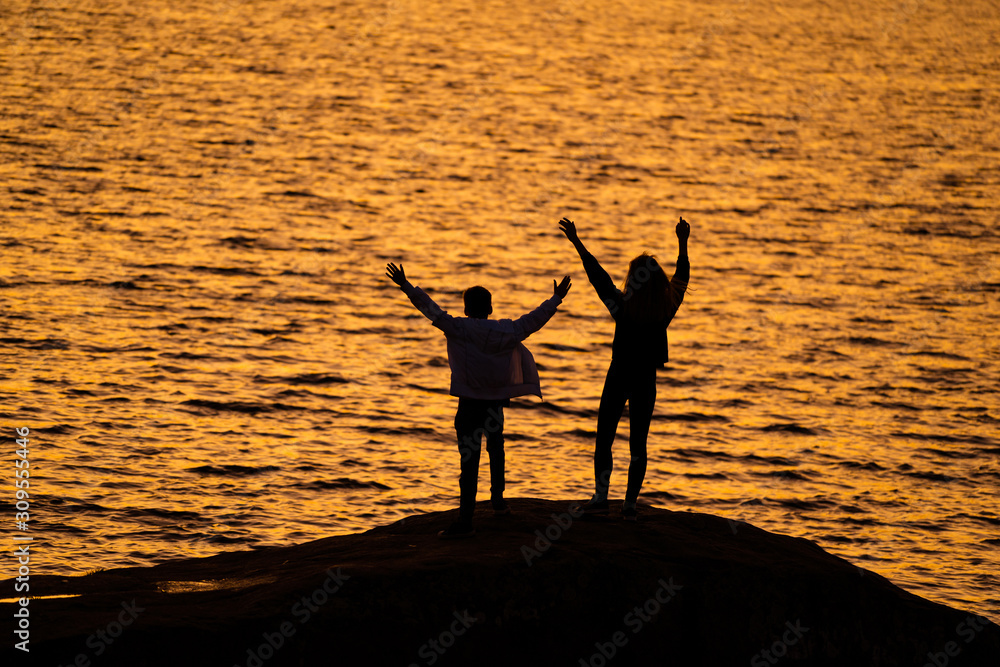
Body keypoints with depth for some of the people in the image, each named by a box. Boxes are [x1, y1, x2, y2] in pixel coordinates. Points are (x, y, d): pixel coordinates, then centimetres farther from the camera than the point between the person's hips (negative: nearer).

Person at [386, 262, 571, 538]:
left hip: (469, 404, -4)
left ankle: (466, 520, -13)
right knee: (495, 450, 29)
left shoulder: (459, 329, -9)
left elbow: (432, 310, -15)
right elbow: (535, 319, 11)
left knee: (470, 461, -9)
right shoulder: (507, 331, 2)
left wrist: (407, 287, -14)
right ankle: (498, 500, 40)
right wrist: (556, 299, 25)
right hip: (496, 402, 4)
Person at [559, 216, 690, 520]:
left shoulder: (623, 306, -15)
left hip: (619, 378, -3)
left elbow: (597, 276, -11)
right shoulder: (667, 309, -6)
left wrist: (577, 242, -5)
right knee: (638, 443, 7)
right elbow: (681, 277, 10)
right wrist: (683, 243, 23)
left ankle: (601, 497, -2)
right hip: (646, 381, 3)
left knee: (604, 438, 5)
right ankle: (630, 503, 4)